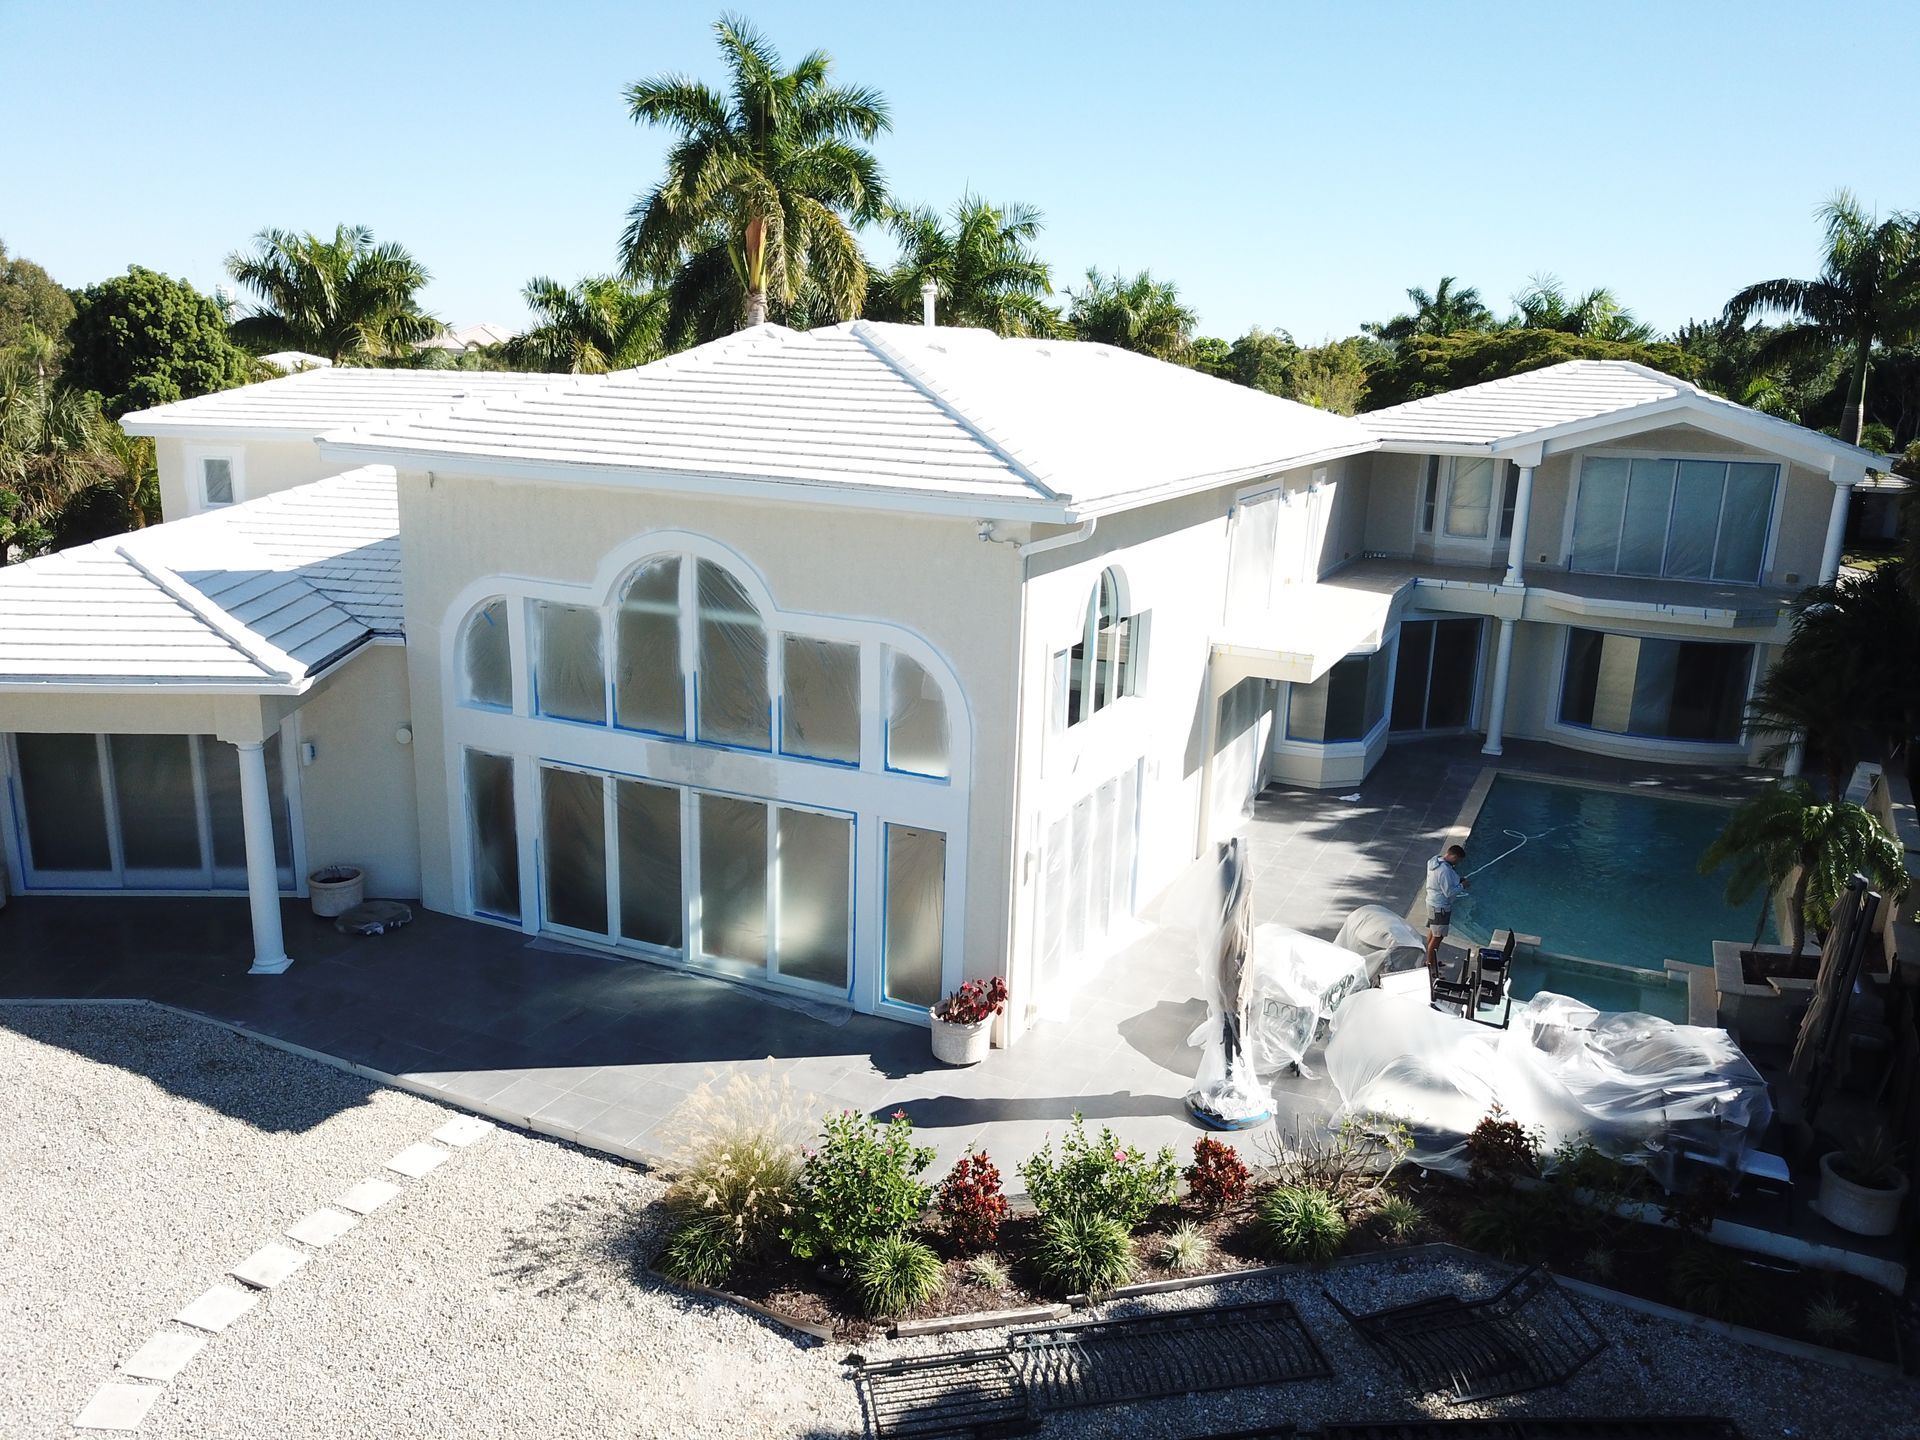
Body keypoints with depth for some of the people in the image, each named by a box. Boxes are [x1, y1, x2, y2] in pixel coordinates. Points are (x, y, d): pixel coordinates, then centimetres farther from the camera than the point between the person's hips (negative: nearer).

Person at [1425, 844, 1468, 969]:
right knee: (1437, 937, 1)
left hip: (1432, 903, 10)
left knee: (1432, 932, 22)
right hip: (1440, 907, -10)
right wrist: (1462, 886, -12)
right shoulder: (1444, 870, -30)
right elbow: (1449, 892, -25)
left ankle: (1430, 961, 37)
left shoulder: (1434, 860, 0)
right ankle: (1431, 966, 11)